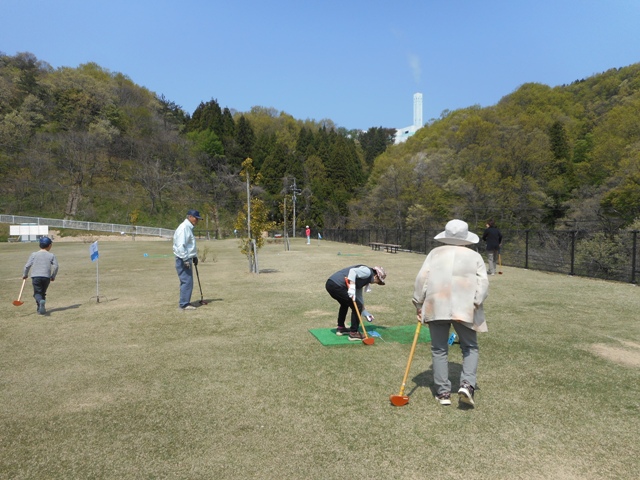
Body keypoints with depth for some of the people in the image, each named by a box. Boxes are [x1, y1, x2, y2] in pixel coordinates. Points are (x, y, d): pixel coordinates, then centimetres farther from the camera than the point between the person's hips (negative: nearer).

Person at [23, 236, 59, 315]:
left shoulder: (34, 254, 4)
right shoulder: (51, 255, 3)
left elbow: (27, 265, 1)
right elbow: (55, 266, -3)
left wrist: (25, 275, 17)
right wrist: (53, 276, 11)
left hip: (35, 277, -1)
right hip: (46, 277, 1)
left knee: (37, 293, 1)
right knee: (43, 292, 17)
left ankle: (41, 301, -30)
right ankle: (40, 308, 16)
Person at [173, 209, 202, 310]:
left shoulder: (189, 228, 17)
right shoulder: (183, 228, -16)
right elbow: (180, 245, -24)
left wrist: (194, 257, 22)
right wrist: (186, 260, -24)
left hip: (187, 259, 10)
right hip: (183, 260, -10)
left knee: (187, 281, 14)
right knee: (187, 281, -9)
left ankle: (184, 302, 21)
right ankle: (184, 304, -4)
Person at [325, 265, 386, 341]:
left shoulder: (365, 278, 27)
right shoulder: (368, 271, -1)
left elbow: (359, 297, 30)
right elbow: (353, 271, -20)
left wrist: (365, 313, 33)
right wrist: (352, 287, -25)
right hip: (337, 285, -11)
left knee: (345, 304, 33)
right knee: (357, 307, -2)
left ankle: (340, 328, 43)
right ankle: (353, 333, 5)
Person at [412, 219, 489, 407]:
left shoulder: (435, 253, 13)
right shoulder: (474, 256, 13)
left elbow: (422, 278, 4)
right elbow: (483, 282, -1)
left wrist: (419, 304, 7)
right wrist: (475, 304, -3)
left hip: (436, 307, 1)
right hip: (464, 309, 0)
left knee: (439, 349, 9)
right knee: (470, 347, 14)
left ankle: (443, 392, 10)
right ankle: (467, 384, -5)